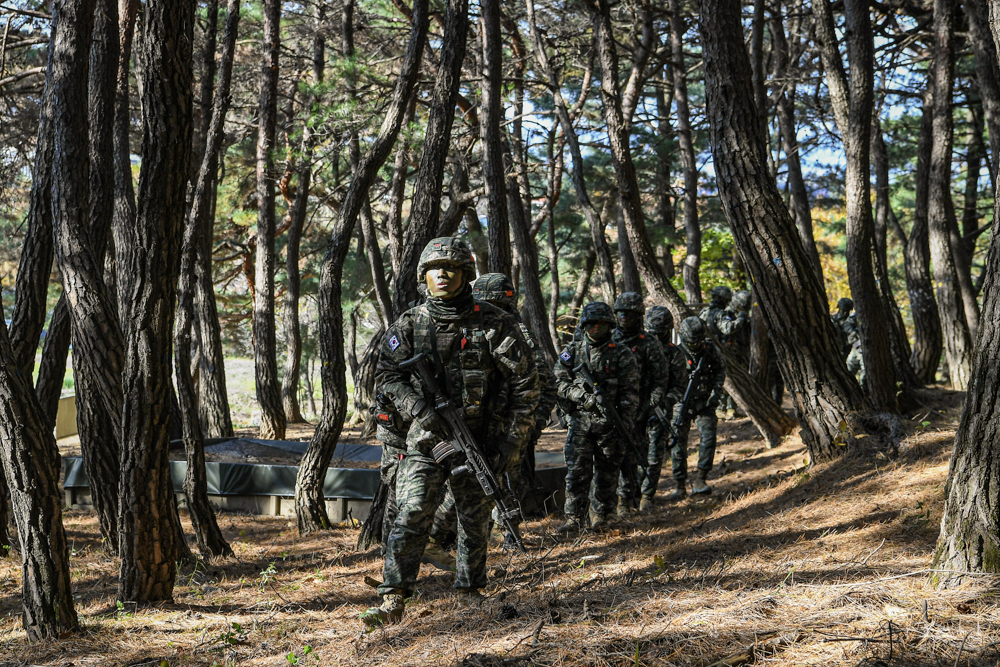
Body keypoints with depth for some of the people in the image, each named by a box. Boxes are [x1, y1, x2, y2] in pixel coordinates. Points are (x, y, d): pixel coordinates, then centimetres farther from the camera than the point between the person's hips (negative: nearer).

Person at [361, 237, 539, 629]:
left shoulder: (493, 324, -4)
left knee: (475, 520, 9)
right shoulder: (410, 325, 1)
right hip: (426, 438, 0)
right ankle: (393, 600, -8)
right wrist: (420, 410, -16)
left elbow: (525, 382, -2)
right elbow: (388, 374, 1)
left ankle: (470, 591, 27)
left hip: (478, 438, 0)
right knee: (413, 513, -10)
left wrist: (513, 441, -6)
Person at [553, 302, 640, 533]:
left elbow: (630, 392, -1)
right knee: (576, 472, -3)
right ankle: (575, 519, 1)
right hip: (580, 420, 1)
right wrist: (581, 395, -13)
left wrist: (626, 423, -10)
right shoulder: (573, 351, 8)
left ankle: (601, 516, 20)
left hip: (609, 422, -1)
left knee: (607, 473, 6)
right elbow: (559, 381, 5)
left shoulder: (622, 355, 1)